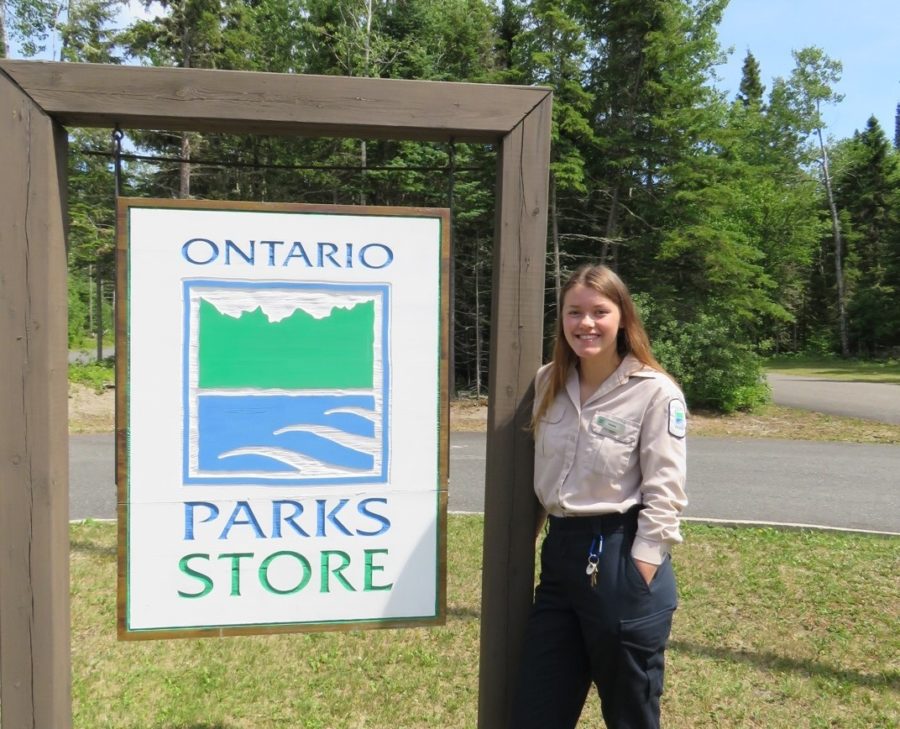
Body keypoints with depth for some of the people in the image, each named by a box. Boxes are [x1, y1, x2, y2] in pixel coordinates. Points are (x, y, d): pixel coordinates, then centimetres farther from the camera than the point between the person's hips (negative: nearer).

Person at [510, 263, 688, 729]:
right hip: (559, 555, 6)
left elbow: (663, 495, -13)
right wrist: (538, 545, 15)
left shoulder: (655, 392, -11)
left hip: (621, 559, -6)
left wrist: (638, 580, -15)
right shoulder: (548, 384, 7)